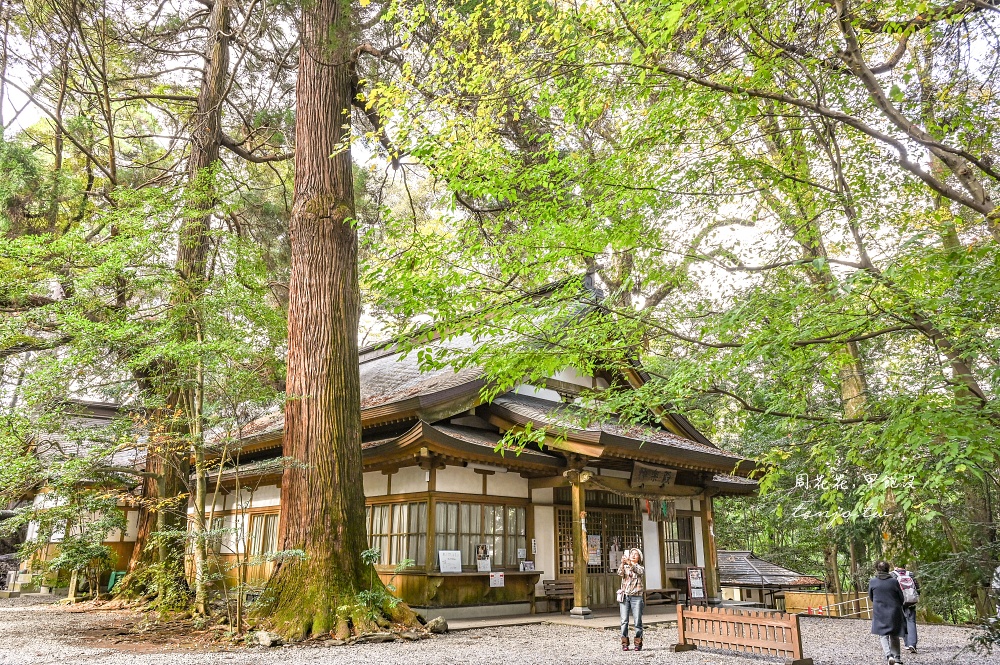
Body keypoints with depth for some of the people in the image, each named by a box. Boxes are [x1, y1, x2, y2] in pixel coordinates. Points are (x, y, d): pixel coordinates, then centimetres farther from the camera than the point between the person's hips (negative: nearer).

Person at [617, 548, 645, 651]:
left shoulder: (640, 568, 10)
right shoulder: (625, 567, 14)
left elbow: (640, 571, -14)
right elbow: (620, 573, -8)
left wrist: (630, 563, -31)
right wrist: (623, 563, -27)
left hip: (637, 596, -1)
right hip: (625, 596, 1)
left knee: (638, 621, -2)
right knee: (624, 621, -2)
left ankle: (638, 643, 7)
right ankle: (624, 643, 3)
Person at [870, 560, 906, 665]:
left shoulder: (872, 582, -6)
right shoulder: (894, 581, -7)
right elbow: (901, 598, 2)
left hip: (879, 612, -1)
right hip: (894, 612, 1)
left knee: (883, 635, 4)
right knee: (894, 635, 16)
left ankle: (889, 655, -16)